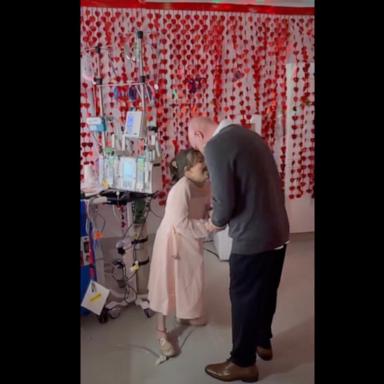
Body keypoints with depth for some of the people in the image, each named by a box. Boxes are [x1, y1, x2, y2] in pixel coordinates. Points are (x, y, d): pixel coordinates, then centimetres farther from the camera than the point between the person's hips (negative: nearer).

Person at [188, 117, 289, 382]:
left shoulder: (215, 146, -16)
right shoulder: (248, 135, 11)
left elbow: (225, 202, -20)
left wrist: (216, 222, 1)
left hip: (253, 238, -9)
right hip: (278, 230, 9)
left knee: (244, 298, 9)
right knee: (266, 291, 24)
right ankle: (263, 343, 44)